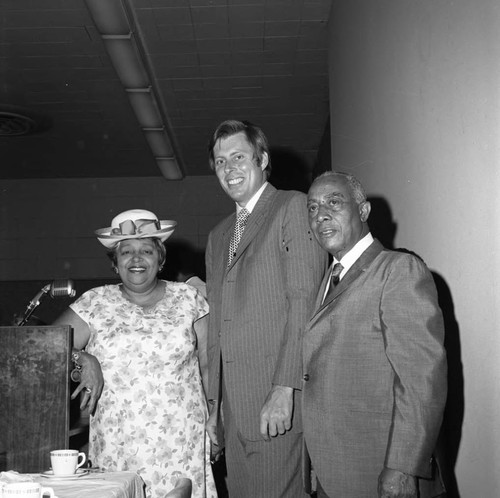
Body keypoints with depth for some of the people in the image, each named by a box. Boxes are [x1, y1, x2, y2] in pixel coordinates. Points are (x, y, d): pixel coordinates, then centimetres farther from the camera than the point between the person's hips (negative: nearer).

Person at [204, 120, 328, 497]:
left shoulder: (294, 207, 0)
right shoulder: (218, 236, 21)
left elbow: (304, 300, -10)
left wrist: (285, 388, -17)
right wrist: (214, 404, 14)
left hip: (279, 399, -6)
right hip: (235, 408, 6)